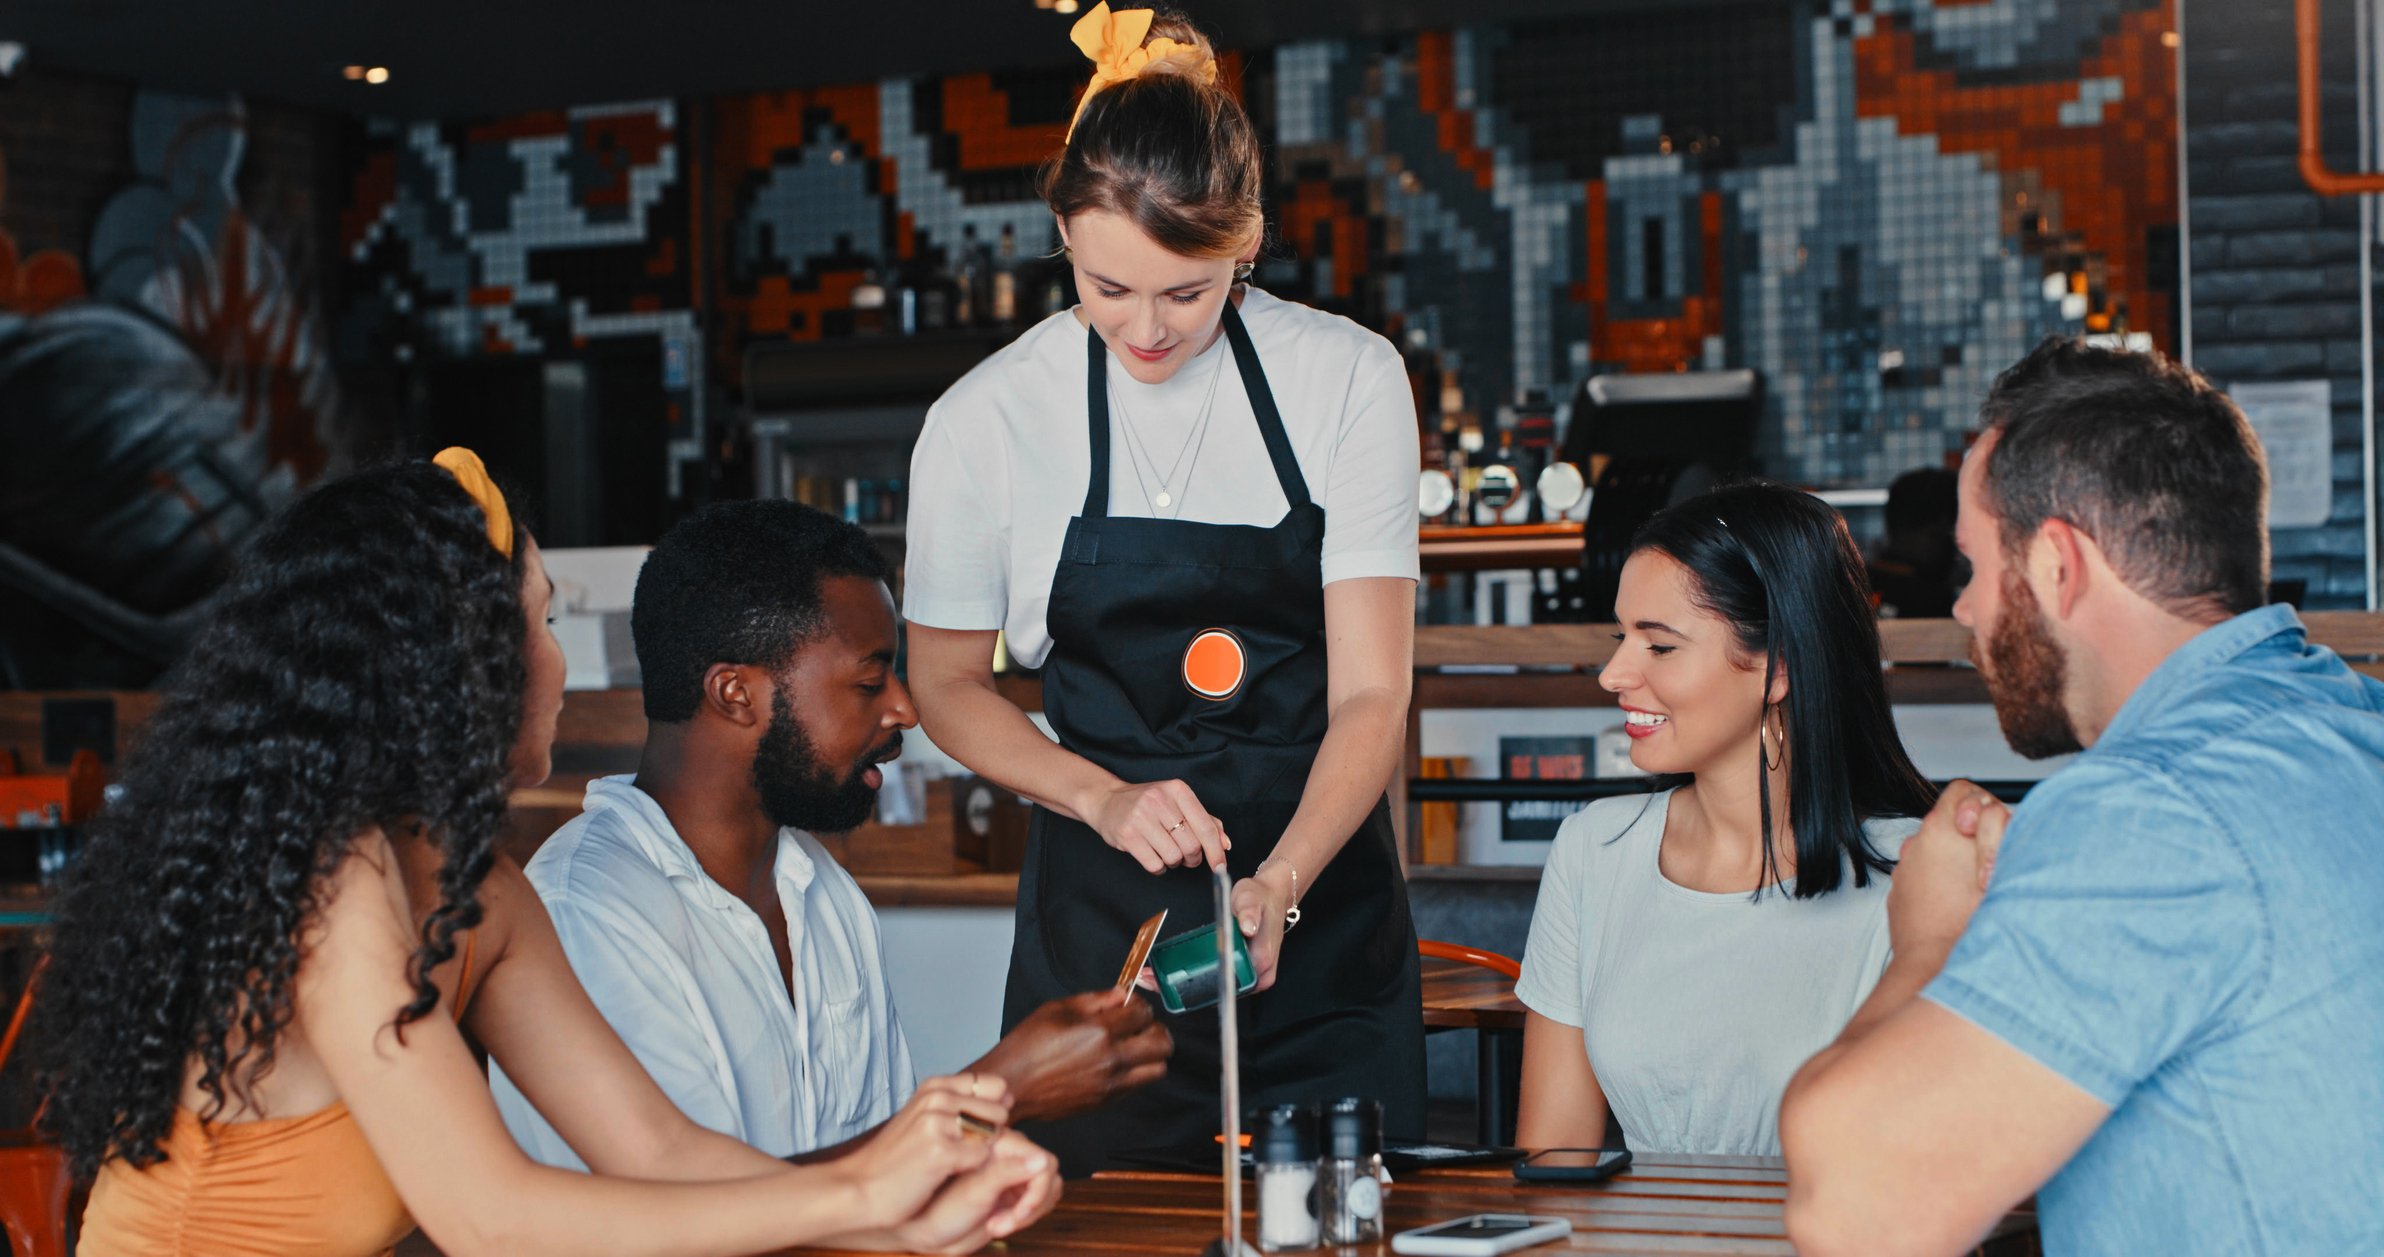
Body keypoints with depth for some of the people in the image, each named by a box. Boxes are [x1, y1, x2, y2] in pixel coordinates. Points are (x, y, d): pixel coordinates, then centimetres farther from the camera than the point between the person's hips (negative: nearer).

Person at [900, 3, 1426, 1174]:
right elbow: (948, 686, 7)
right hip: (1101, 929, 0)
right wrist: (1107, 798, -10)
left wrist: (1278, 886, -24)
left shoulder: (1349, 381, -6)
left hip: (1320, 901, 0)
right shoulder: (986, 420, -5)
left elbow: (1371, 692, -9)